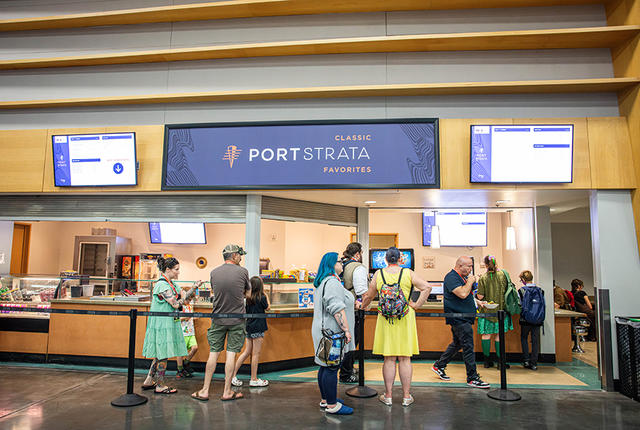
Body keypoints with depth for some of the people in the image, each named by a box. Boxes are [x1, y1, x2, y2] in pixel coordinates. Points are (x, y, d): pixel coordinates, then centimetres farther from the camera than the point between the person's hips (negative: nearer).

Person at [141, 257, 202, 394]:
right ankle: (160, 386, 12)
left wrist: (194, 288, -2)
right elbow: (176, 304, -22)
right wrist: (192, 290, -14)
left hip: (169, 323, 9)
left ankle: (148, 381, 26)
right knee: (163, 354, 0)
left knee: (161, 354, 15)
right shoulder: (162, 284, -18)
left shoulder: (172, 283, 12)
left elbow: (184, 298, 10)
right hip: (162, 324, -9)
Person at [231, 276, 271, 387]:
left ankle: (233, 375, 13)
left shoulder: (248, 298, 5)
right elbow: (267, 308, 5)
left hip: (249, 327, 7)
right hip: (258, 329, -7)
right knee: (256, 354, 1)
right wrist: (266, 296, 15)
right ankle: (254, 379, 8)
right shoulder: (261, 297, -13)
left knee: (247, 352, 14)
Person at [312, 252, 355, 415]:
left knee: (325, 366, 16)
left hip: (324, 330, 11)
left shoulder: (322, 282, 18)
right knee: (331, 367, -5)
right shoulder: (332, 282, -17)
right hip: (332, 331, -11)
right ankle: (332, 405, 2)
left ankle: (325, 399, 26)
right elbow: (337, 309, -23)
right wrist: (346, 330, -21)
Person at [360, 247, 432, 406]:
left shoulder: (378, 274, 0)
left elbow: (369, 296, 6)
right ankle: (406, 396, 16)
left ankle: (388, 396, 15)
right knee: (405, 358, 7)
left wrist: (362, 306, 24)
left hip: (386, 319, 0)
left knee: (389, 359, 7)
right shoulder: (408, 273, -2)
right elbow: (427, 287, -10)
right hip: (405, 318, 0)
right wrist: (416, 305, -4)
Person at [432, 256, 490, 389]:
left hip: (464, 318, 10)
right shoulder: (451, 277, -16)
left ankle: (439, 366, 28)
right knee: (468, 347, -5)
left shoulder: (462, 277, 16)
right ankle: (472, 378, 4)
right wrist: (470, 281, -15)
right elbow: (462, 294, -28)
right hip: (459, 319, -10)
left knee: (457, 343, 17)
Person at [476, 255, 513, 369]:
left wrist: (477, 294, 10)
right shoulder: (503, 274, -5)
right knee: (498, 335, 9)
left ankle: (487, 361, 15)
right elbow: (507, 290, 5)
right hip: (500, 309, 2)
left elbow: (480, 296, -12)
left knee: (486, 335, 8)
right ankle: (500, 361, 12)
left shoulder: (483, 278, -11)